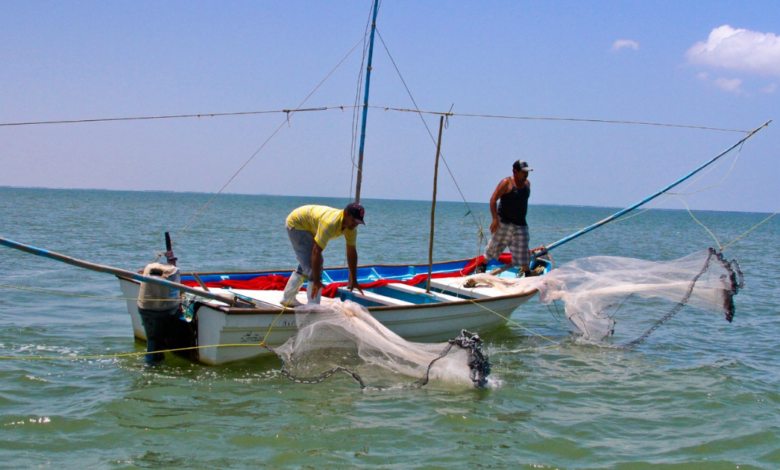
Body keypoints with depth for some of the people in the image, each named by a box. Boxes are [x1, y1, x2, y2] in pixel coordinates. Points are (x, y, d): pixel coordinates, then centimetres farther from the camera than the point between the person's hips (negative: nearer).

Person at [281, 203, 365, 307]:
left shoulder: (351, 225, -14)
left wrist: (354, 280, -3)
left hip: (307, 226, 9)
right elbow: (316, 251, -39)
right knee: (313, 266, -16)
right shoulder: (330, 223, -39)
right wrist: (316, 281, -38)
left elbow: (352, 252, -6)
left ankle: (287, 299, 31)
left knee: (306, 265, 18)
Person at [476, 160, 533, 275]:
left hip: (521, 224, 5)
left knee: (523, 252, 2)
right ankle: (482, 266, 24)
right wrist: (495, 218, -21)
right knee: (494, 246, 6)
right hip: (504, 223, -5)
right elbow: (493, 199, -14)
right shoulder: (506, 183, -11)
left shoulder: (527, 183, 10)